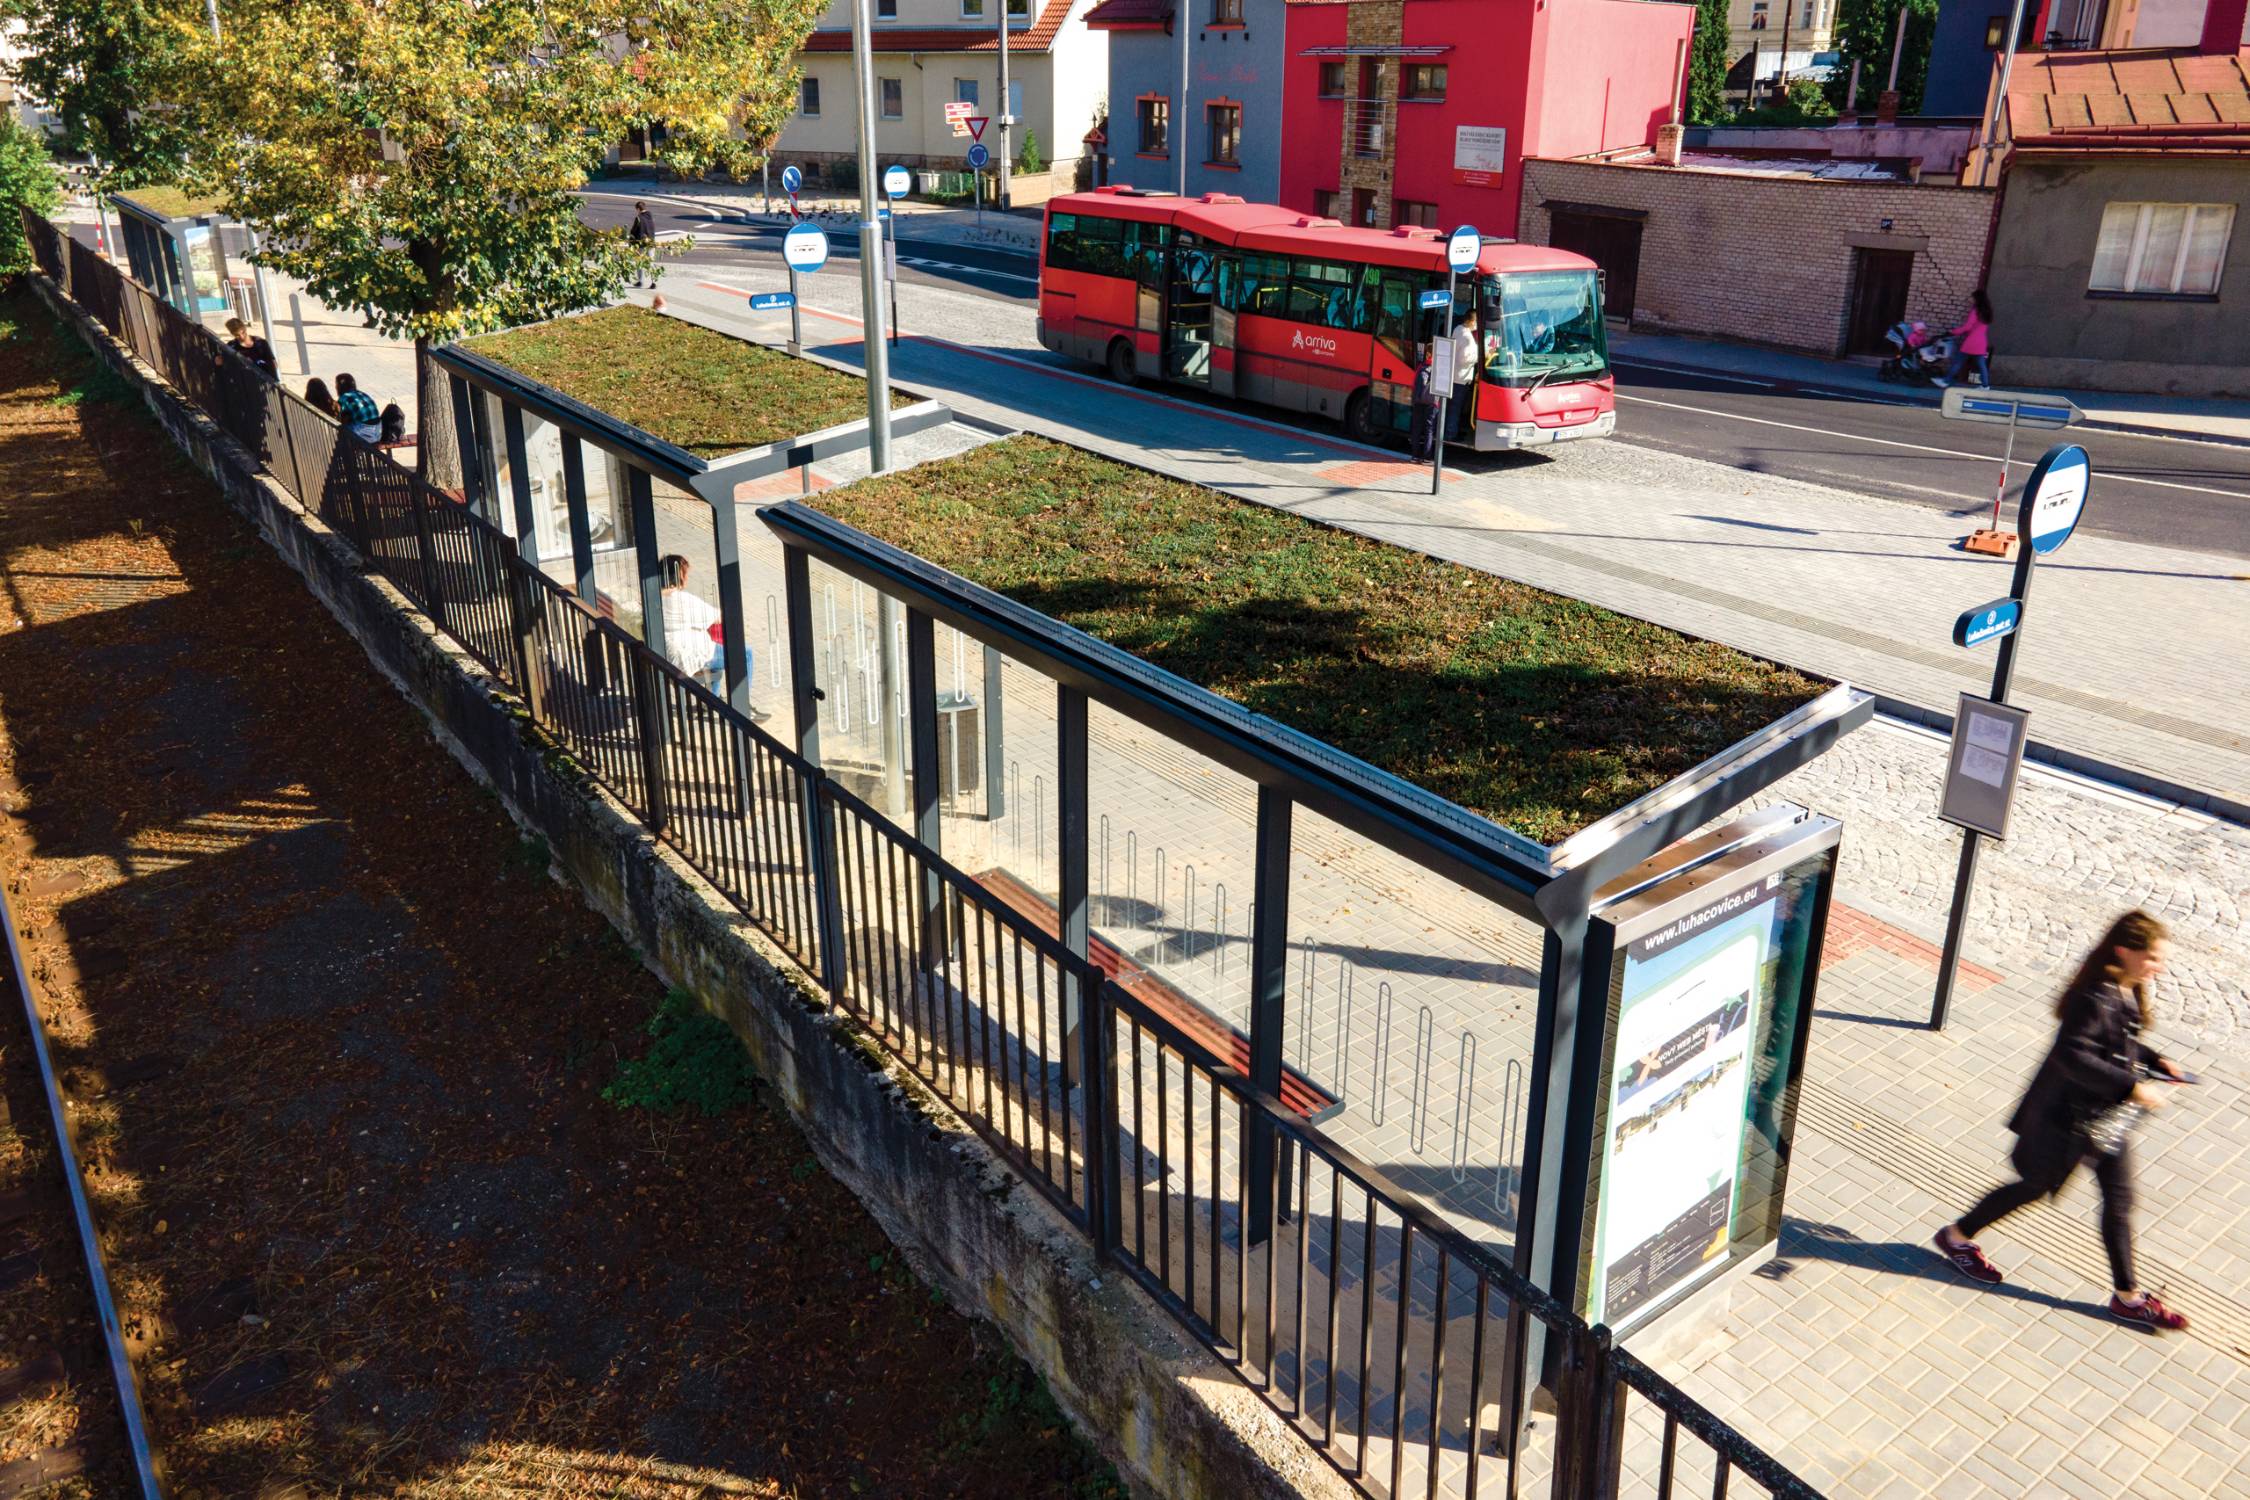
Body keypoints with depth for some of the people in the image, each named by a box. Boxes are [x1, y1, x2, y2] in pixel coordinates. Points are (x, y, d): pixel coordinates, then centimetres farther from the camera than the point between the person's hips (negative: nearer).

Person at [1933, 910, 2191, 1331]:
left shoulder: (2128, 993, 1)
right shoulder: (2095, 998, -29)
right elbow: (2072, 1055, -36)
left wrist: (2156, 1061, 4)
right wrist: (2131, 1086, -35)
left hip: (2106, 1114, 9)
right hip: (2067, 1116, -9)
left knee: (2119, 1200, 13)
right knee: (2035, 1185, 9)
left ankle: (2127, 1296, 26)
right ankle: (1957, 1236, 29)